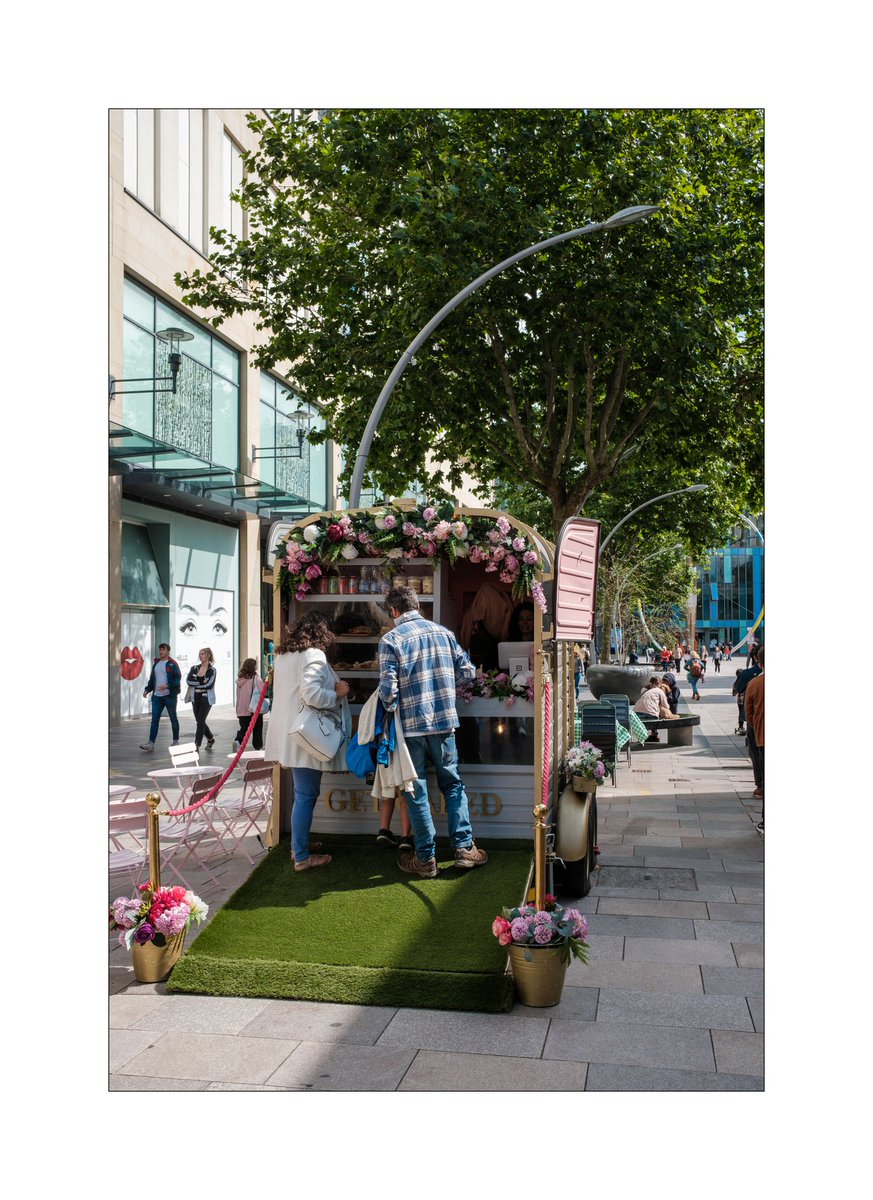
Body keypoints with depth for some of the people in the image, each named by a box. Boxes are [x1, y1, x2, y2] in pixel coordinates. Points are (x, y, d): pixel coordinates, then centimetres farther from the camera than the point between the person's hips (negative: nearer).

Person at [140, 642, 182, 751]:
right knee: (154, 719, -2)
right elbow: (152, 679, 21)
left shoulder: (172, 664, -5)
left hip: (169, 696, -6)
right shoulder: (155, 664, 15)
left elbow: (178, 679, -12)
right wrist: (147, 690, 8)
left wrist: (167, 686, -25)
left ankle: (175, 741, 17)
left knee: (173, 718, 6)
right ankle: (151, 743, -6)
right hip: (157, 696, 6)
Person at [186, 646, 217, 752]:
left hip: (206, 699, -5)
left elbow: (209, 685, -16)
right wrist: (201, 682, -15)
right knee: (200, 722, 13)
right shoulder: (194, 668, 7)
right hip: (195, 698, 5)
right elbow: (188, 681, -6)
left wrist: (195, 684, -9)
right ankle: (210, 739, 35)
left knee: (200, 721, -10)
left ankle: (197, 745, -6)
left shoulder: (212, 670, -4)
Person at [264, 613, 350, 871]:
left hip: (289, 733, 9)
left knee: (304, 792, 21)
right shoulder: (314, 655, -14)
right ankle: (301, 857, 2)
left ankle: (299, 842, 31)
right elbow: (312, 694, -26)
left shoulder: (284, 655, 14)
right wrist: (337, 693, -11)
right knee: (306, 795, -3)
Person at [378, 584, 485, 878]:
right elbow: (468, 672, 7)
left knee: (416, 791, 7)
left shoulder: (391, 639, -9)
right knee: (453, 784, 17)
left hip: (411, 724, -3)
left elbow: (388, 688, -15)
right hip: (444, 721, 3)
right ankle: (464, 847, 16)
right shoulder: (443, 632, 3)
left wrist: (389, 710, 4)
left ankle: (425, 858, 13)